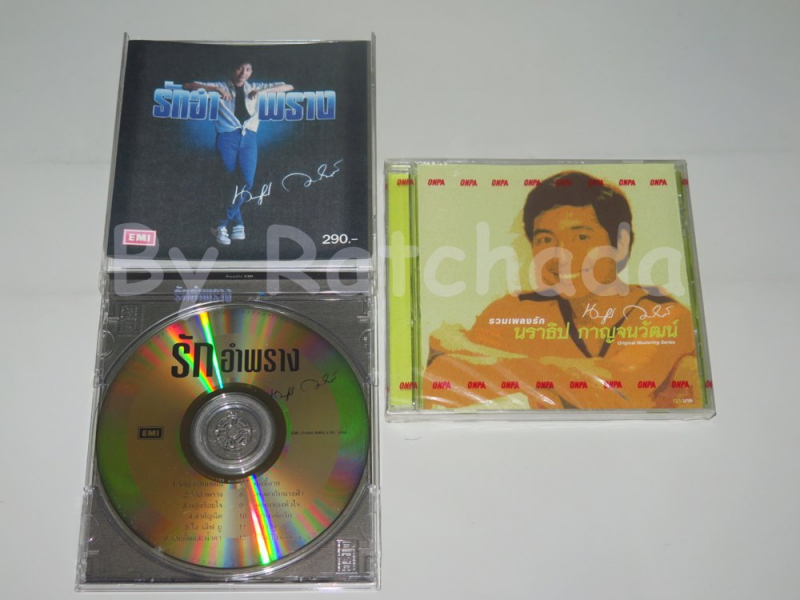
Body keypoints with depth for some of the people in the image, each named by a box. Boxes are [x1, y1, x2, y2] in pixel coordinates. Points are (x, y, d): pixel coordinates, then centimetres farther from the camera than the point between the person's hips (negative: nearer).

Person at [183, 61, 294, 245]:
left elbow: (288, 87, 15)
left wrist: (263, 91, -1)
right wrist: (215, 89, -9)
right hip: (227, 136, -2)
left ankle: (222, 224, -3)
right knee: (230, 182, -8)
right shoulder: (220, 86, 12)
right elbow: (188, 86, 5)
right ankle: (237, 223, 6)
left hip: (248, 137, 2)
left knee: (247, 181, -12)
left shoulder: (255, 88, 19)